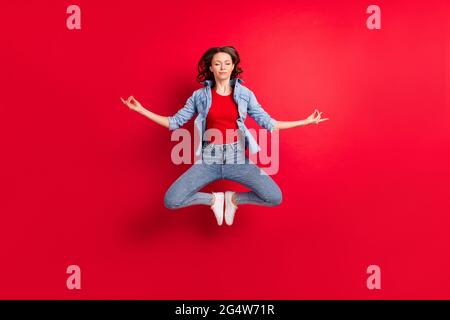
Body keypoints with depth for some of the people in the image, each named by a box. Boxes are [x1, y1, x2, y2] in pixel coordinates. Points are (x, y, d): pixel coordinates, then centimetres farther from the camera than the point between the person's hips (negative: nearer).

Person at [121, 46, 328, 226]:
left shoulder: (245, 94, 5)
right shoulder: (199, 95, 4)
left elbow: (267, 123, 7)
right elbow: (175, 122, 7)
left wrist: (304, 121, 6)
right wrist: (142, 110, 0)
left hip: (237, 158, 0)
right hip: (209, 159, 0)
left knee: (275, 198, -18)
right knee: (171, 201, -17)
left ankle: (233, 199, 10)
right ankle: (214, 199, 10)